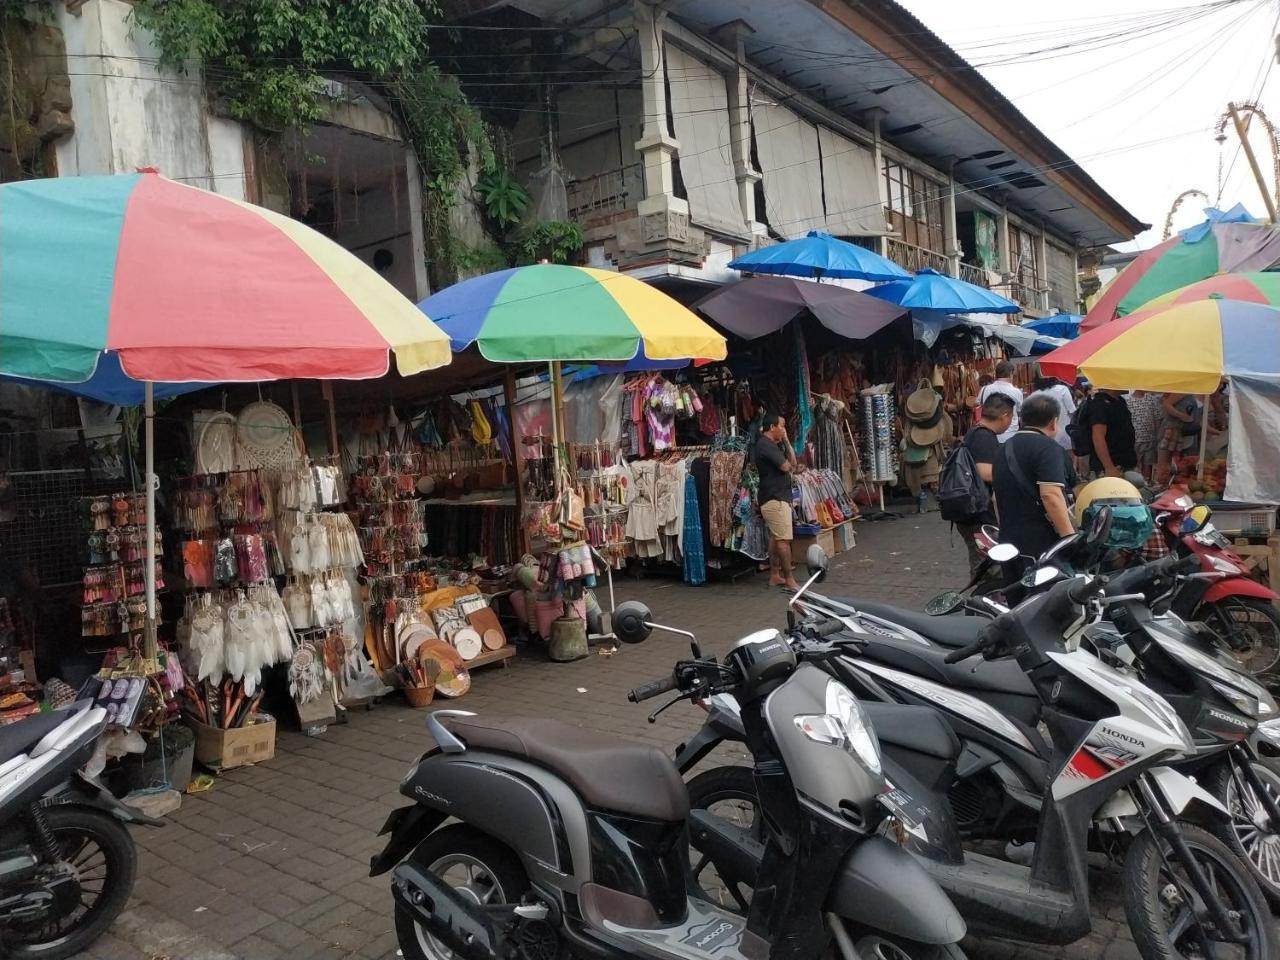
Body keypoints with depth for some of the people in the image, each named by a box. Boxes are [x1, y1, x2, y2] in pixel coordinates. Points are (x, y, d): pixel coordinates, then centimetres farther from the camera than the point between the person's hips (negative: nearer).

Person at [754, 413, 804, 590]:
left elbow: (793, 462, 13)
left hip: (776, 498, 11)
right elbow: (786, 466, -19)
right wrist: (793, 468, 5)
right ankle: (789, 579, -7)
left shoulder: (774, 444, 16)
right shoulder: (765, 445, -16)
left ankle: (774, 576, 16)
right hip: (775, 499, -11)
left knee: (775, 538, 12)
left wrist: (786, 441, 5)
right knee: (784, 539, -10)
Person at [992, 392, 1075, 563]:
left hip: (1008, 540, 8)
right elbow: (1051, 495, -21)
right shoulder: (1047, 447, -8)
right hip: (1043, 544, -8)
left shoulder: (1004, 449, 18)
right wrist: (1070, 539, -20)